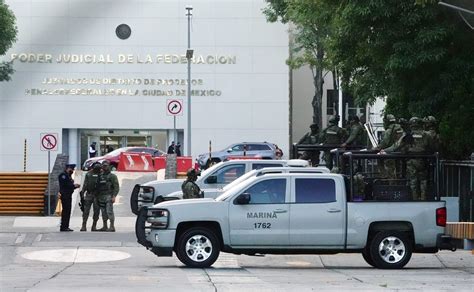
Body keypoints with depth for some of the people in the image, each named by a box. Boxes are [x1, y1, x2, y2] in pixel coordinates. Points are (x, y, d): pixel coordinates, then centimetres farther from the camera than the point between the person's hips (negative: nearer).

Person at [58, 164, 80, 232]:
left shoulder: (68, 176, 21)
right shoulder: (63, 175, -9)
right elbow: (64, 184, -20)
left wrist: (75, 186, 7)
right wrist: (74, 185, -14)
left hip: (69, 195, 10)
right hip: (65, 195, -10)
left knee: (68, 211, 9)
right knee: (65, 210, -11)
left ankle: (66, 227, 13)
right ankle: (63, 227, -11)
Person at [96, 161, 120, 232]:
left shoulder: (112, 176, -1)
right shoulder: (100, 176, 17)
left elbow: (116, 187, -7)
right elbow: (98, 187, 20)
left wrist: (114, 196, -16)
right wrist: (97, 196, 13)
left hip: (108, 196, -6)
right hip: (101, 197, 6)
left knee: (109, 212, -12)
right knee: (103, 213, 8)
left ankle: (112, 227, -12)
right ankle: (105, 227, 13)